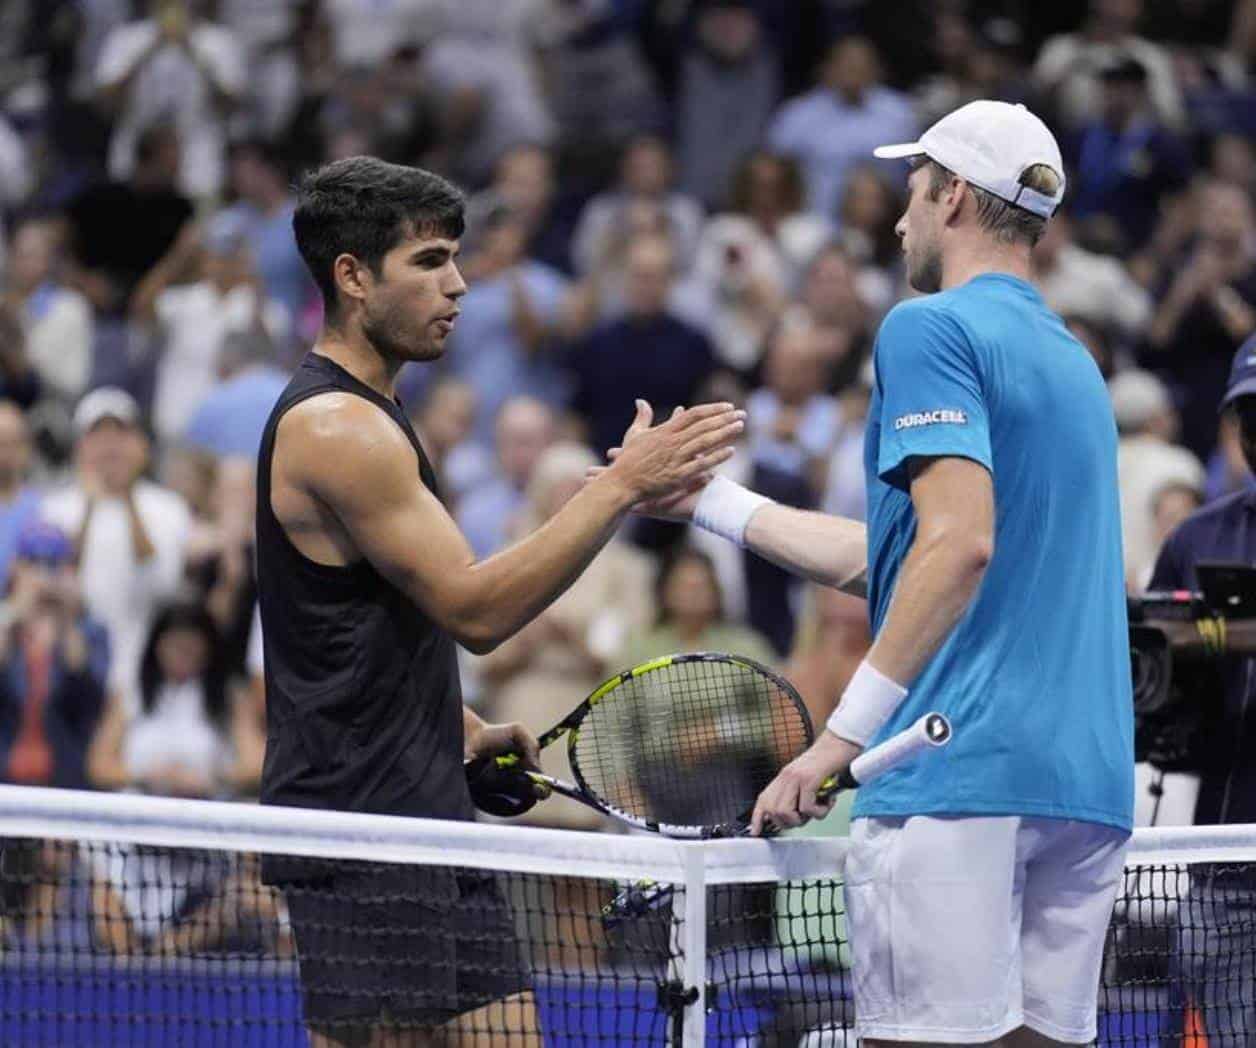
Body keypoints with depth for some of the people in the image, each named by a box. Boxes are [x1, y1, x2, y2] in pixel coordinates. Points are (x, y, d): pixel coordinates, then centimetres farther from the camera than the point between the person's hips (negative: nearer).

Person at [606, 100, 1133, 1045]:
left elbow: (959, 545, -18)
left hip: (958, 768, -8)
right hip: (1088, 785, 8)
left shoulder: (931, 328, -4)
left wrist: (840, 736, -19)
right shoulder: (1072, 358, 22)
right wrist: (706, 499, 31)